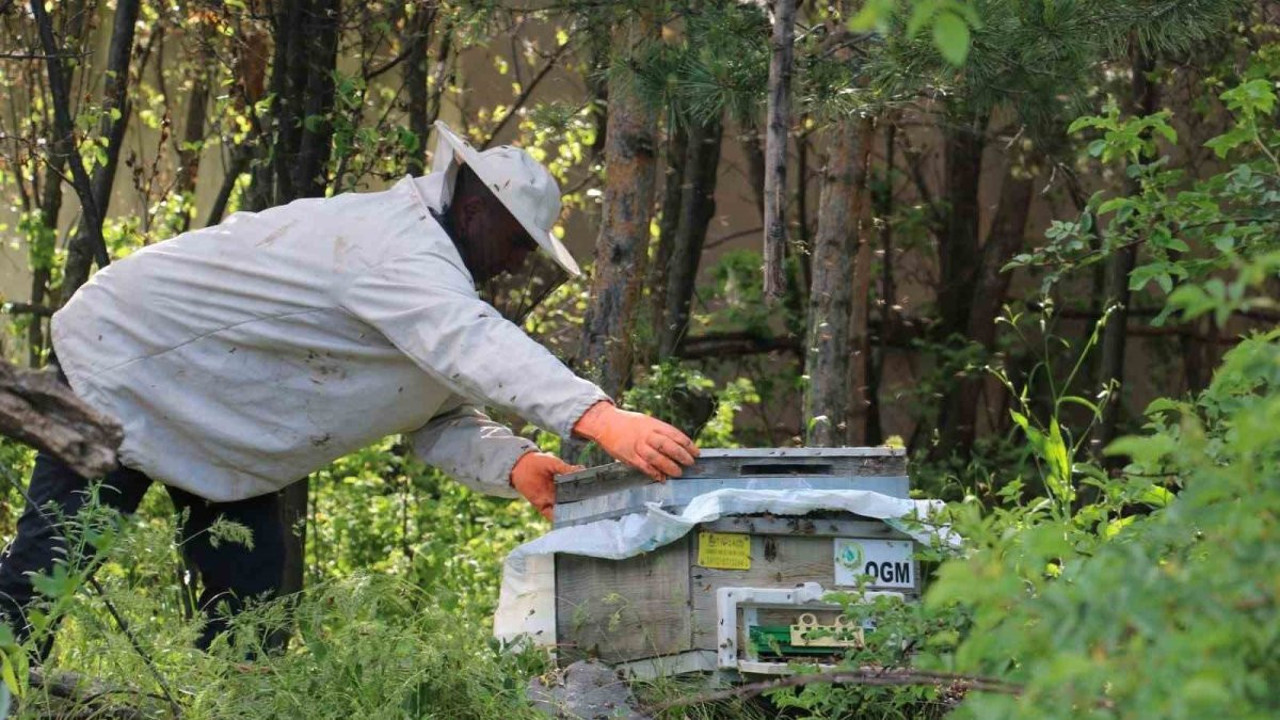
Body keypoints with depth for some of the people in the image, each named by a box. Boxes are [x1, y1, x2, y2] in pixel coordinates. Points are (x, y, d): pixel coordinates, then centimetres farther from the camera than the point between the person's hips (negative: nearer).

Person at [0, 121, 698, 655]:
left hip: (220, 430, 10)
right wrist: (599, 418, -58)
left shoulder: (429, 266, 4)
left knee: (251, 594, 2)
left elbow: (440, 416, 0)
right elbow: (466, 341, -47)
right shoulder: (398, 243, -29)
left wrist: (512, 464, -22)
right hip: (123, 369, -10)